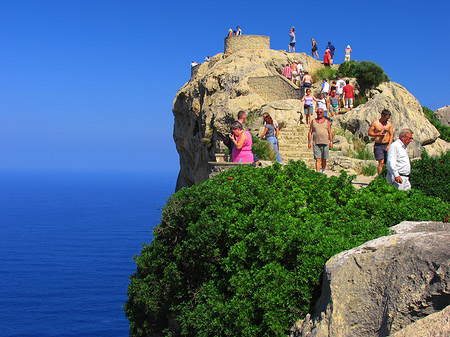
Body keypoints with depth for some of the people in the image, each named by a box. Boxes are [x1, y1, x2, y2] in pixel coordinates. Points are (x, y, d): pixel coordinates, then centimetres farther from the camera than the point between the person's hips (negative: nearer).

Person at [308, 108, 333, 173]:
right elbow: (310, 132, 9)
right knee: (318, 159, -9)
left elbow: (330, 133, 7)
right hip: (316, 143, -1)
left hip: (325, 143, 1)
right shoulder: (313, 121, 11)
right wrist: (309, 142, 0)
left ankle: (323, 171, 28)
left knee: (324, 159, 9)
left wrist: (331, 142, -2)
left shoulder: (327, 122, 10)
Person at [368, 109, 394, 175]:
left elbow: (391, 135, 7)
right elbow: (369, 133, 2)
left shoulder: (389, 124, 8)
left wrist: (389, 145, -5)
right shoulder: (375, 123, 0)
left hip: (387, 145, 3)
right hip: (378, 145, -3)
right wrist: (378, 134, -14)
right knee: (381, 162, -13)